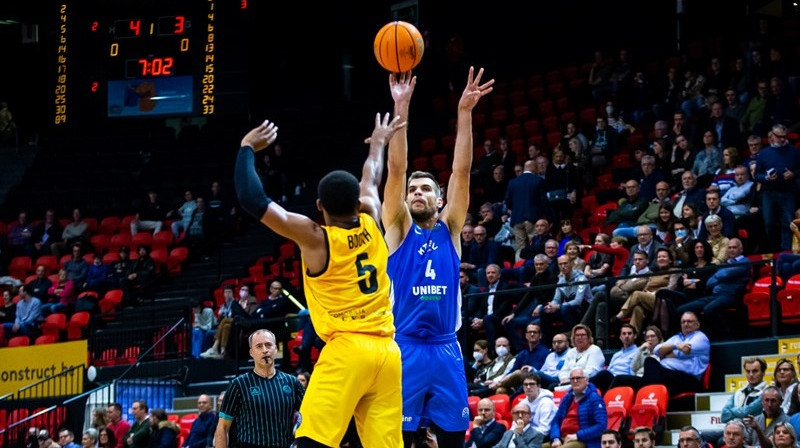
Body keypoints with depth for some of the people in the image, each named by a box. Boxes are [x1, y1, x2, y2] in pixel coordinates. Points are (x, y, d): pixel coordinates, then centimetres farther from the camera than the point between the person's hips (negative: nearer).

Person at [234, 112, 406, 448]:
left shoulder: (314, 237, -4)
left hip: (346, 350, -6)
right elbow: (370, 182, 33)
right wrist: (378, 143, 51)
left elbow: (252, 199, -8)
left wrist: (247, 148, 6)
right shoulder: (370, 225, 11)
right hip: (387, 352, 6)